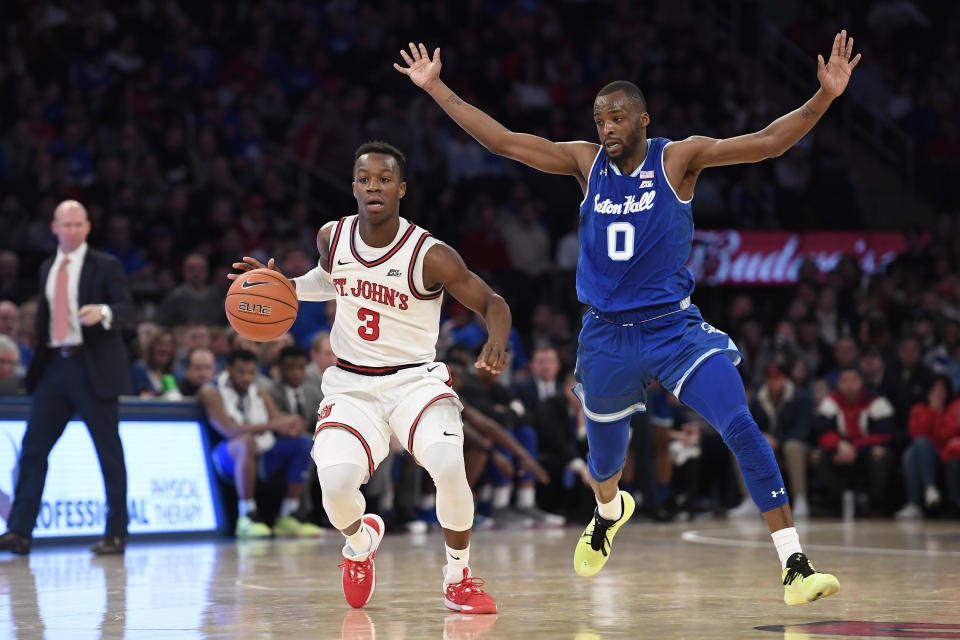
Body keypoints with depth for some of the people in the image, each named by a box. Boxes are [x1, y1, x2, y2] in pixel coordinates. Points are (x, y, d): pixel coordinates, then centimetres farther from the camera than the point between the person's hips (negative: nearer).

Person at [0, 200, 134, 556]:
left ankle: (116, 534, 6)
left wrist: (103, 311, -30)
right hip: (55, 364, 5)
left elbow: (128, 309, -10)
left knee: (109, 452, 0)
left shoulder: (105, 266, -2)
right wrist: (38, 355, 12)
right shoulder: (48, 269, 15)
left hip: (93, 367, -5)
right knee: (32, 447, -1)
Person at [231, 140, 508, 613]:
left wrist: (496, 344, -32)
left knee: (450, 468, -30)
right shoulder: (332, 237, -3)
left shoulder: (429, 256, -16)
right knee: (336, 485, -23)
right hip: (351, 384, 3)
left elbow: (492, 303, -10)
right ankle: (361, 542, 16)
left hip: (415, 379, -2)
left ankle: (458, 579, -4)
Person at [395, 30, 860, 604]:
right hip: (608, 336, 3)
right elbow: (502, 141, 4)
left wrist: (825, 97, -28)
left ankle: (795, 568, -21)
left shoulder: (678, 158, -6)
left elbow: (767, 143, -15)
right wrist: (436, 88, 2)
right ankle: (610, 512, 58)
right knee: (605, 456, 20)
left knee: (744, 430, -21)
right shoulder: (586, 163, 3)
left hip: (675, 327, -3)